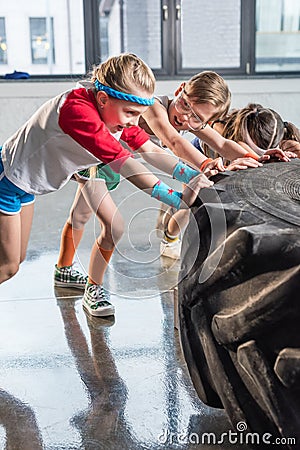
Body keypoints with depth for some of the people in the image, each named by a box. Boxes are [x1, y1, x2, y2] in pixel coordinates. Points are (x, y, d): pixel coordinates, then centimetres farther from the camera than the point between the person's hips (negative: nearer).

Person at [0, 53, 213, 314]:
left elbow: (152, 152, -12)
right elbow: (125, 165, -43)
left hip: (29, 176, 8)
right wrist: (179, 199, -45)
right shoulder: (79, 111, -39)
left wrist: (196, 176, -25)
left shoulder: (117, 111, -11)